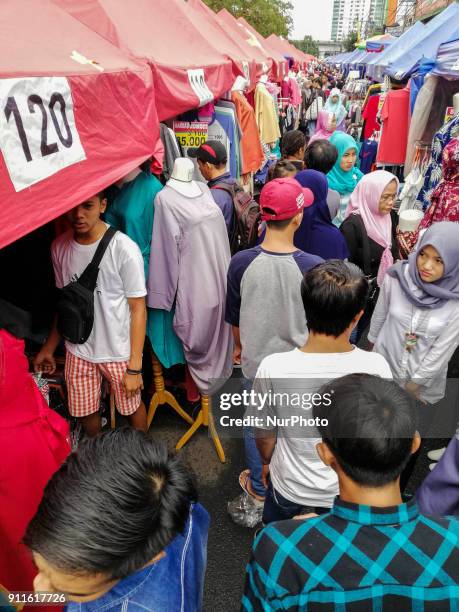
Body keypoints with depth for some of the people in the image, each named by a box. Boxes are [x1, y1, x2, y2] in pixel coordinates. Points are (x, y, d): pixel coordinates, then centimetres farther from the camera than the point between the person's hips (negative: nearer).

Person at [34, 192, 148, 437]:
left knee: (131, 406, 13)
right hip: (78, 351, 4)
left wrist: (134, 366, -15)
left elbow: (138, 308, -15)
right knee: (84, 410, 18)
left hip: (119, 352, -4)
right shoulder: (59, 246, -5)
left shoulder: (124, 249, -20)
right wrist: (49, 347, 12)